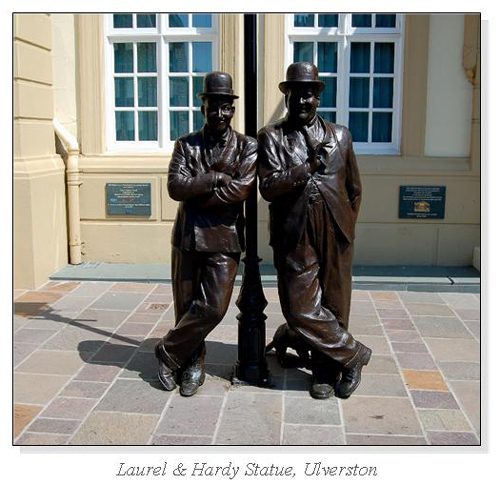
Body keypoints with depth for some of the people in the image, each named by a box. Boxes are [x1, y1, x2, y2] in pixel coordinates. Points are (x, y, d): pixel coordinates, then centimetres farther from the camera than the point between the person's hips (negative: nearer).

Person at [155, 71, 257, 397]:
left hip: (224, 238, -1)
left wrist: (196, 192, -10)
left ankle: (169, 352, 14)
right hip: (187, 236, 2)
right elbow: (176, 187, -6)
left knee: (213, 307, -8)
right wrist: (216, 178, -14)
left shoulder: (247, 146, 4)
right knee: (186, 306, 8)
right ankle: (192, 365, 27)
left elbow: (241, 189, -12)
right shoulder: (186, 145, 8)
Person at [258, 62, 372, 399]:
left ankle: (327, 371, 25)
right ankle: (354, 354, 15)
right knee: (301, 309, -4)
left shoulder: (340, 136, 12)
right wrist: (309, 166, -16)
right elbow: (268, 188, -8)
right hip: (294, 238, -1)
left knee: (334, 307, 7)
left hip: (335, 236, 2)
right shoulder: (271, 137, 6)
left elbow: (355, 190, 19)